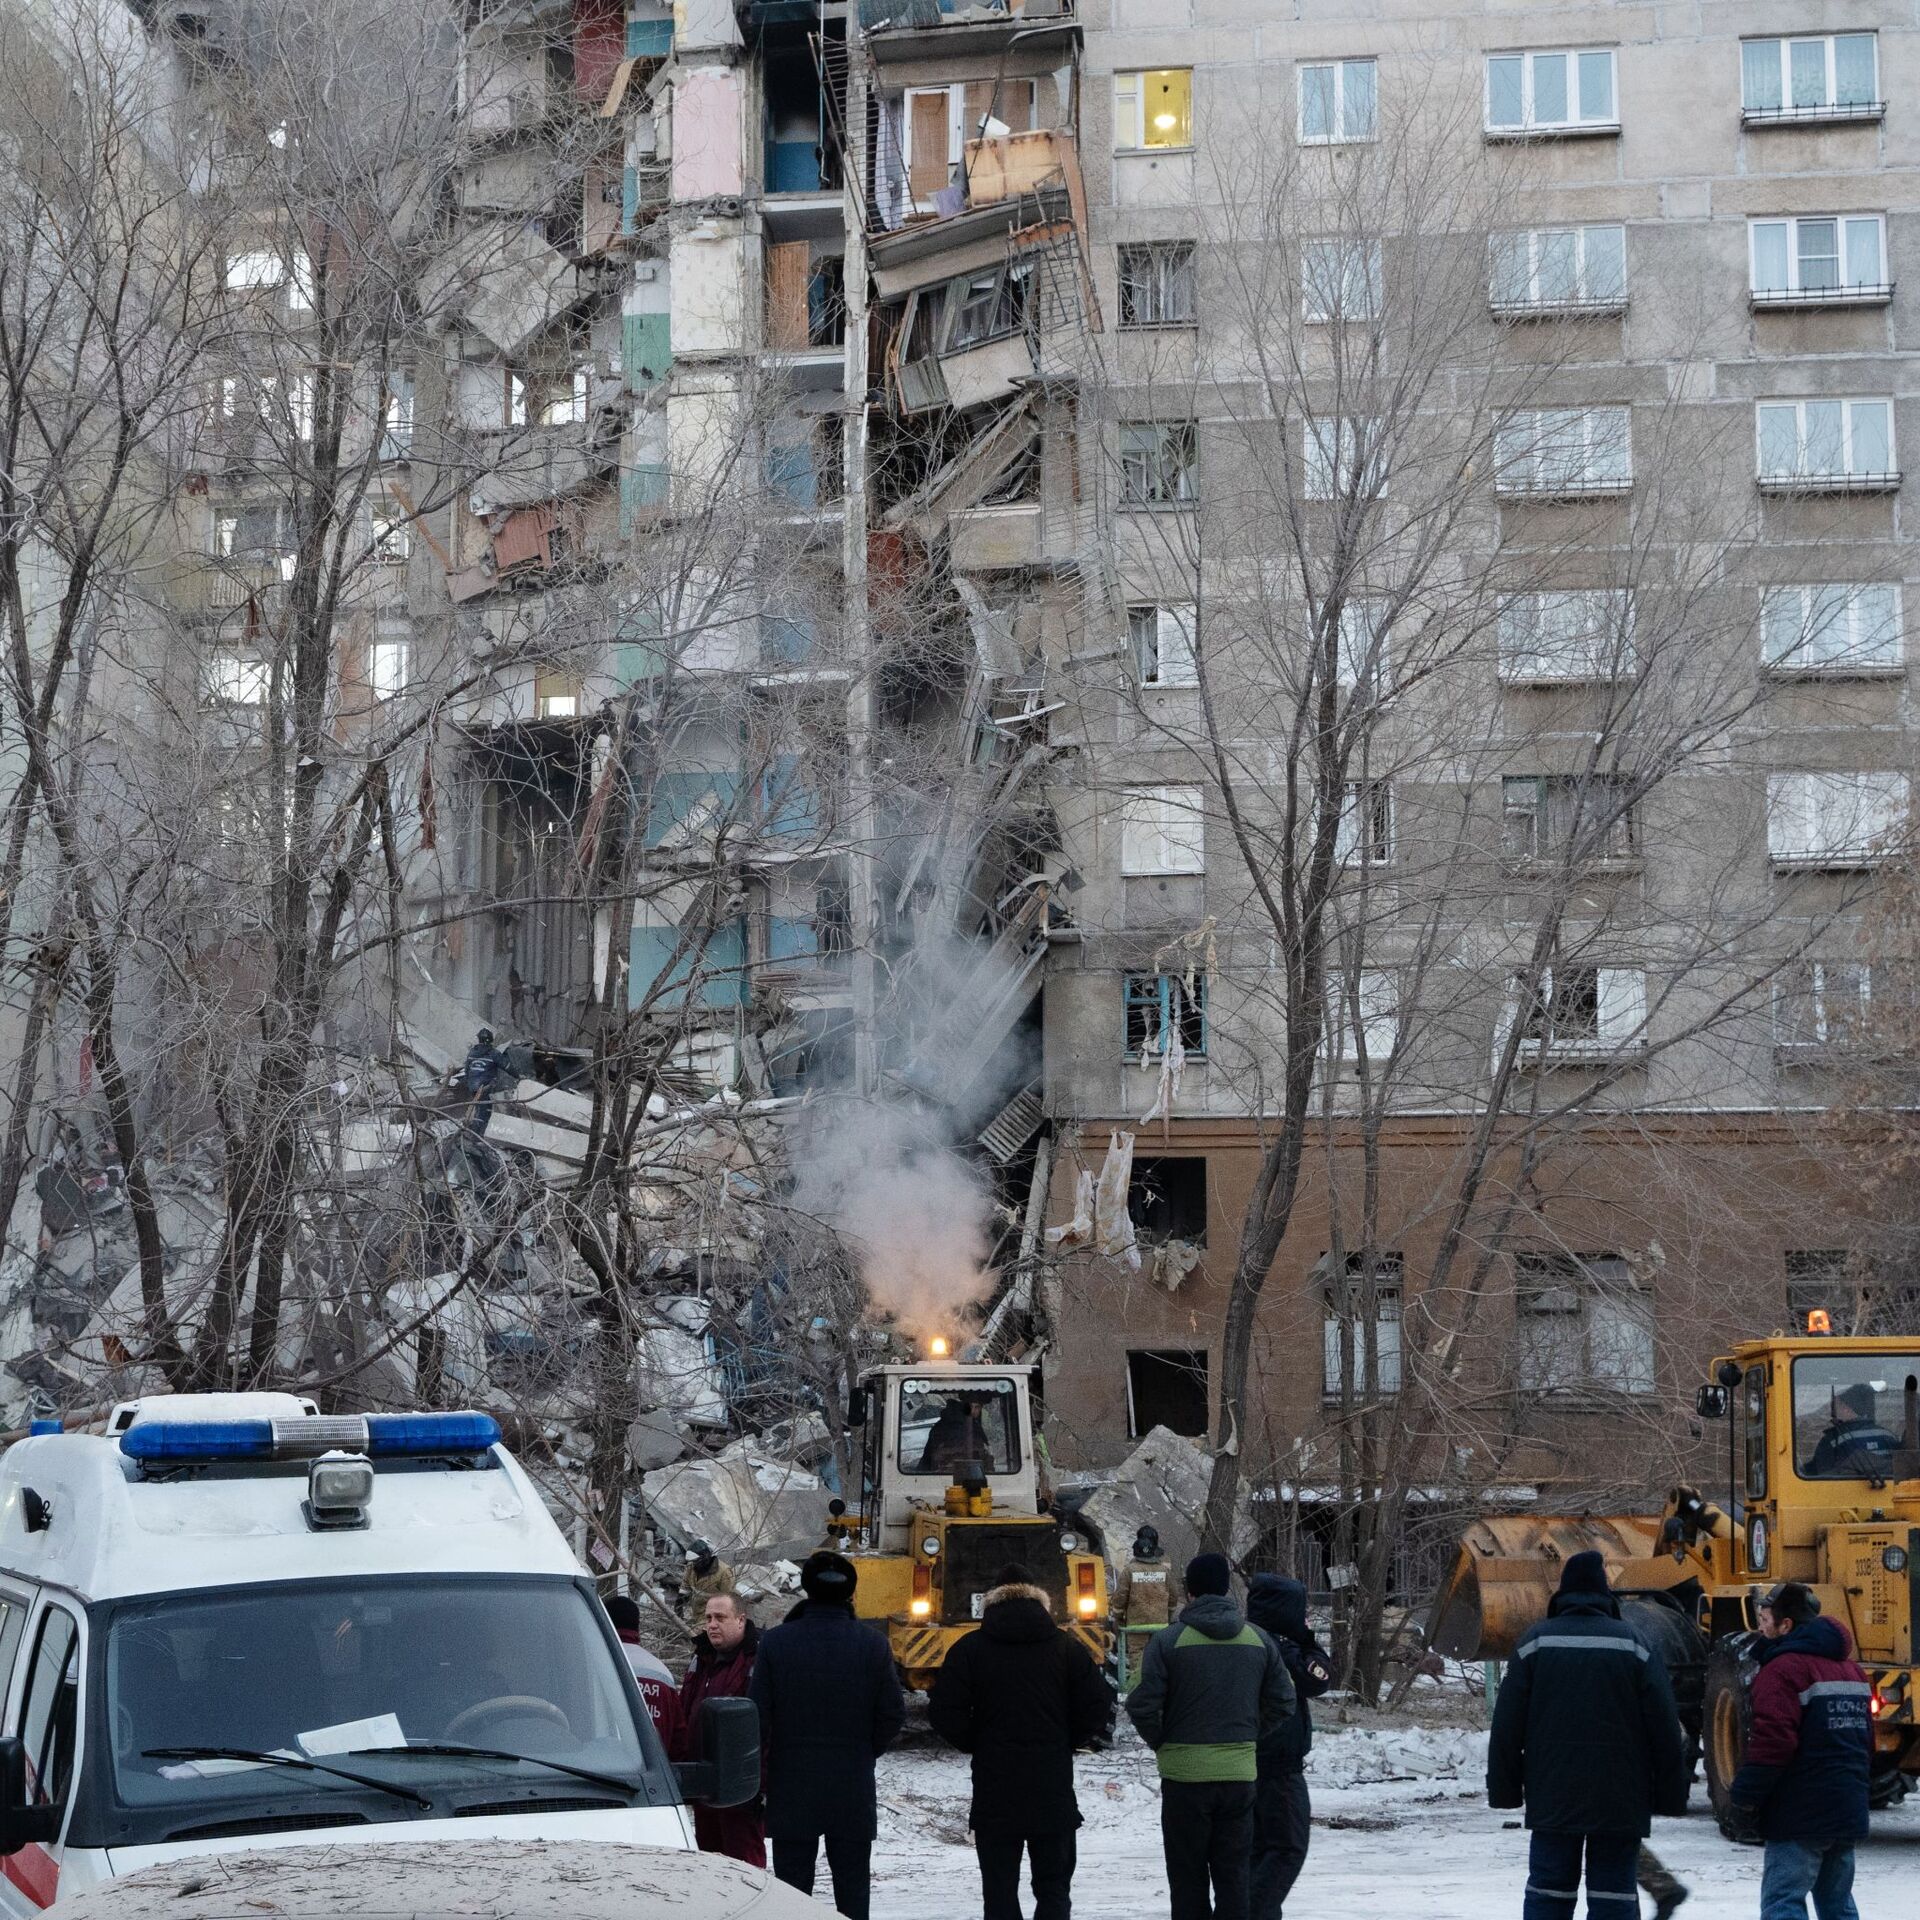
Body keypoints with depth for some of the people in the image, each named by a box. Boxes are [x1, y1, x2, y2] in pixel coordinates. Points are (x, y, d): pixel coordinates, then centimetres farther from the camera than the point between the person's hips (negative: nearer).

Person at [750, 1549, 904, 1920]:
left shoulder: (775, 1642, -8)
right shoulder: (873, 1645, -5)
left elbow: (757, 1715, -6)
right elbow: (892, 1714, -1)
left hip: (791, 1786, -1)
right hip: (853, 1788, 1)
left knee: (793, 1879, 5)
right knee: (852, 1879, 9)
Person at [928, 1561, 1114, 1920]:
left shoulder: (970, 1649, -1)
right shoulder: (1066, 1648, 2)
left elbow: (944, 1712, -7)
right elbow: (1099, 1707, -1)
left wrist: (976, 1744, 8)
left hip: (994, 1790, -1)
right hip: (1054, 1794, 1)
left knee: (999, 1890, 6)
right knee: (1054, 1888, 9)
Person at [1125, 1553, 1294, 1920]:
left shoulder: (1168, 1640, -10)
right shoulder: (1259, 1641, 3)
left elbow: (1142, 1706, -12)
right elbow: (1282, 1704, 6)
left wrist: (1162, 1744, 4)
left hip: (1184, 1774, -3)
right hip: (1240, 1774, 3)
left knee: (1188, 1875, 7)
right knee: (1232, 1870, 12)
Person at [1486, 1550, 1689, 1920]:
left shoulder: (1535, 1642, 1)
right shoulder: (1633, 1645, 0)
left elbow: (1507, 1725, 1)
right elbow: (1665, 1728, -1)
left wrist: (1504, 1789, 8)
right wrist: (1672, 1795, 6)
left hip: (1552, 1797, 1)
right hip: (1620, 1802, -1)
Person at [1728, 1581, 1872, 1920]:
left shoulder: (1784, 1669, -14)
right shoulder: (1849, 1668, 17)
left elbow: (1773, 1742, -23)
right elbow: (1866, 1741, 21)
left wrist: (1744, 1796, -14)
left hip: (1800, 1816, -9)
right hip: (1847, 1814, 9)